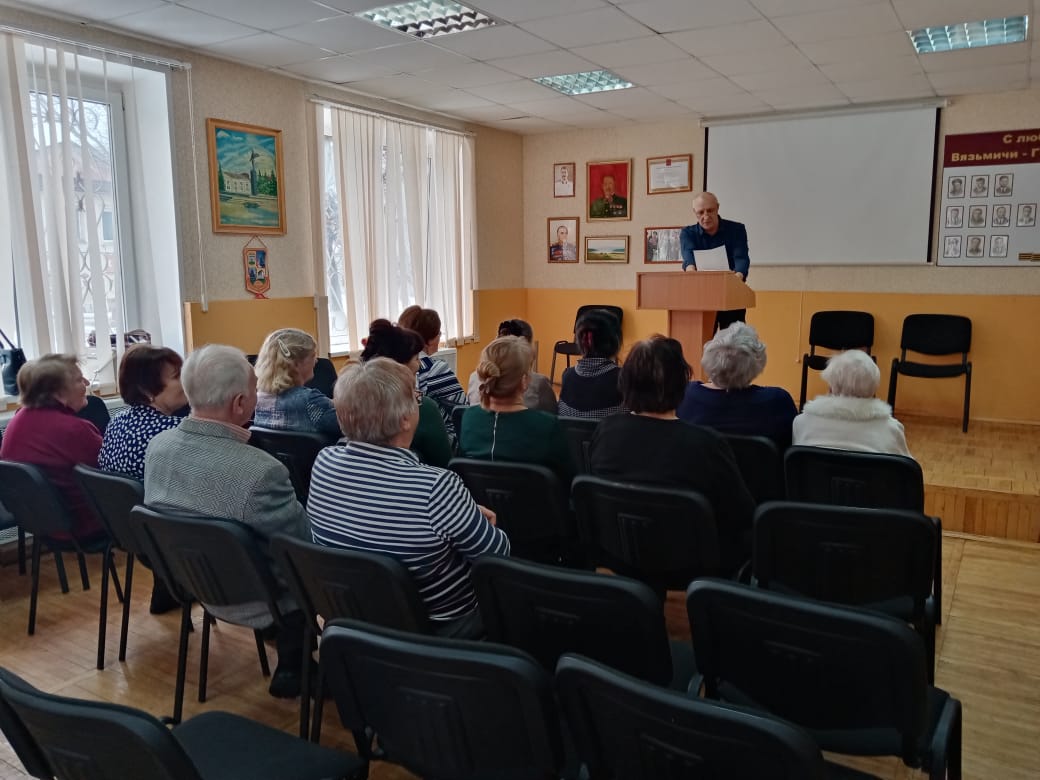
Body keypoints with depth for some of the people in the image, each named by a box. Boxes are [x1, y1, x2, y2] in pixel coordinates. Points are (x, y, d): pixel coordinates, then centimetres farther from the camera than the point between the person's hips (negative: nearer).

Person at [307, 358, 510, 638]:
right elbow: (497, 554, -18)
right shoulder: (435, 487, -34)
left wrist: (466, 514, 4)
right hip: (440, 627, -6)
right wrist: (471, 515, 2)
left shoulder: (323, 464, -13)